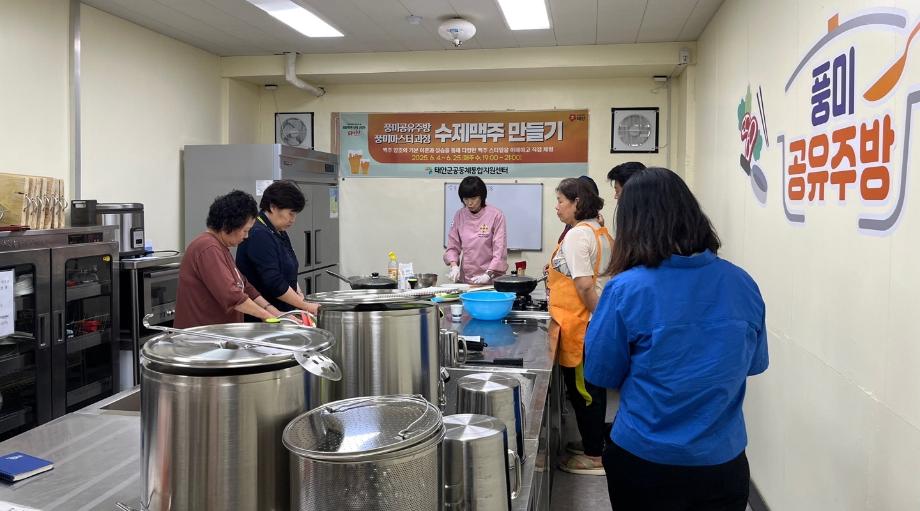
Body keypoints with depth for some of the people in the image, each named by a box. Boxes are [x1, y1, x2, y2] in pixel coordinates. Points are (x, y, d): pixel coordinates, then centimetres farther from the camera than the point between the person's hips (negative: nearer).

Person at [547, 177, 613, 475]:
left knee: (581, 389, 2)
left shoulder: (577, 235, -17)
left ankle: (593, 457, 13)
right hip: (596, 323, 9)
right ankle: (593, 446, 31)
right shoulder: (601, 232, 12)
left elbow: (584, 285, -23)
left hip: (580, 326, -9)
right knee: (592, 388, 18)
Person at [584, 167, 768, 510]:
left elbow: (601, 374, -7)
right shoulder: (742, 284, -7)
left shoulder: (626, 289, -19)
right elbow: (755, 363, 8)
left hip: (644, 462, -2)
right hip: (723, 463, 3)